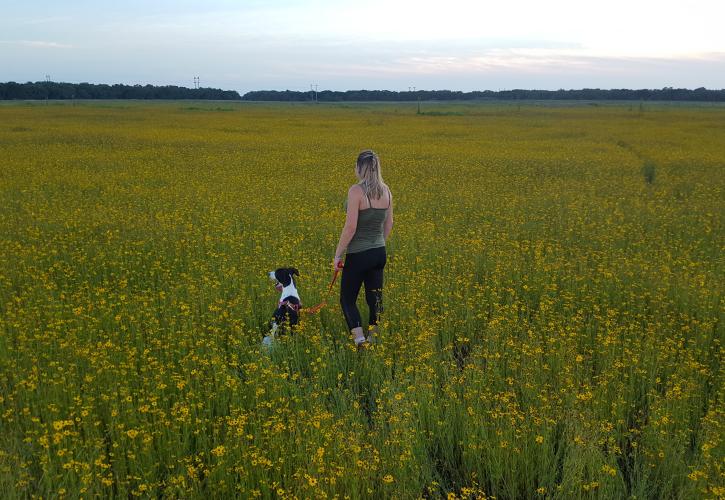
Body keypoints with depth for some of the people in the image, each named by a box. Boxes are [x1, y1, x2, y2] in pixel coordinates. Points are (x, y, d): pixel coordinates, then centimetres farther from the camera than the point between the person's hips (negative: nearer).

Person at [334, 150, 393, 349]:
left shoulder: (356, 190, -18)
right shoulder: (386, 190, 3)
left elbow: (350, 227, -20)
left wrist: (338, 254, -10)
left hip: (358, 255, -6)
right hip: (379, 253, 6)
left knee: (347, 299, 7)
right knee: (375, 299, 13)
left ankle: (360, 340, -6)